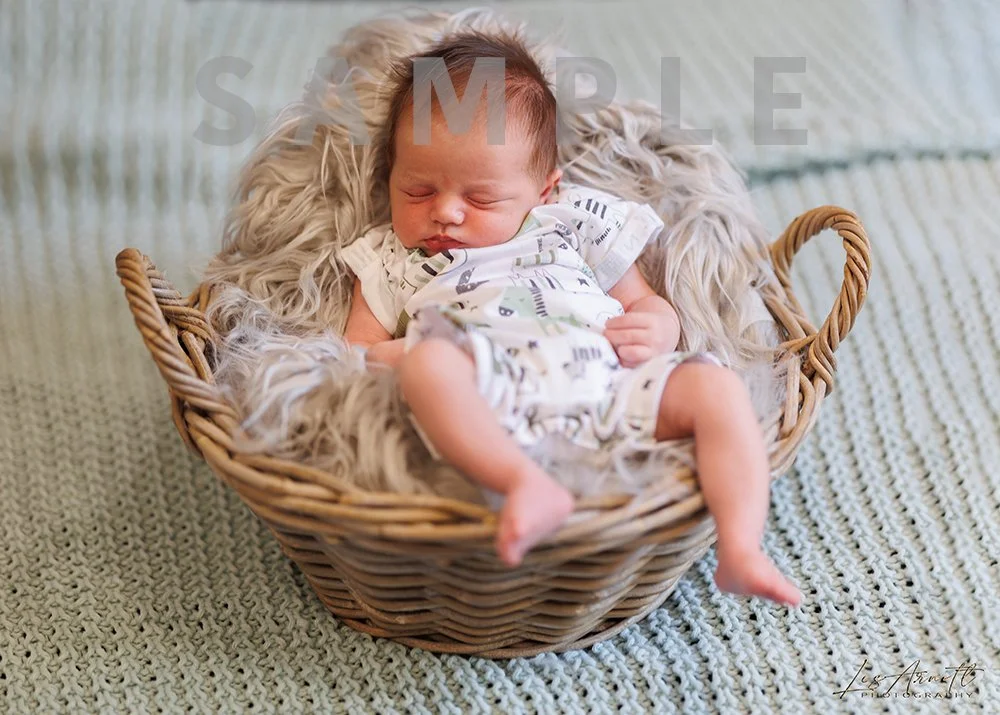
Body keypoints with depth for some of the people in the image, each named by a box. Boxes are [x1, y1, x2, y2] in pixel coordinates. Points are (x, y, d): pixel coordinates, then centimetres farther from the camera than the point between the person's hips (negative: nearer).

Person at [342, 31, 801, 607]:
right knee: (430, 360, -32)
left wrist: (655, 332, 2)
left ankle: (741, 551, -31)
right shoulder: (389, 259, 27)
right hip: (493, 398, -2)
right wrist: (400, 355, -4)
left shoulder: (575, 225, 28)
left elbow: (647, 303, 28)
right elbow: (354, 354, 21)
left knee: (716, 386, -19)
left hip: (610, 382, 3)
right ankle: (529, 485, -50)